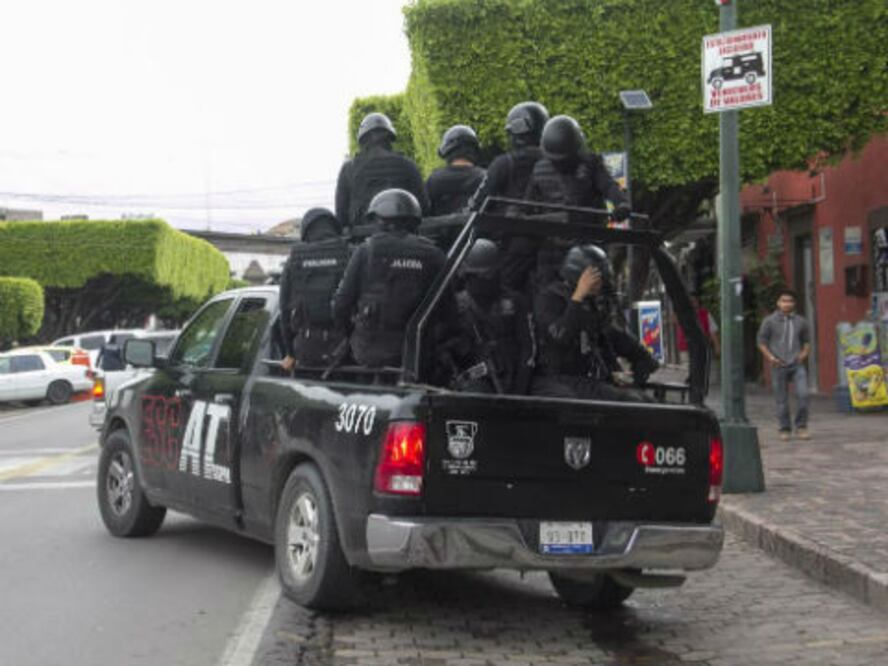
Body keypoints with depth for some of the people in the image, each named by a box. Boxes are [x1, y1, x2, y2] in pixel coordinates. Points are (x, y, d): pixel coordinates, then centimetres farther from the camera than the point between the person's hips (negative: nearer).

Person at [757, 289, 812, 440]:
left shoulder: (800, 321, 7)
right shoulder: (770, 321, 0)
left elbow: (807, 341, 18)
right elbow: (762, 342, 4)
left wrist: (804, 353, 0)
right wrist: (770, 357, -8)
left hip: (797, 365, 1)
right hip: (779, 366, -1)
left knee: (803, 394, -13)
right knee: (781, 400, 3)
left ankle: (801, 427, 1)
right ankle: (785, 429, 16)